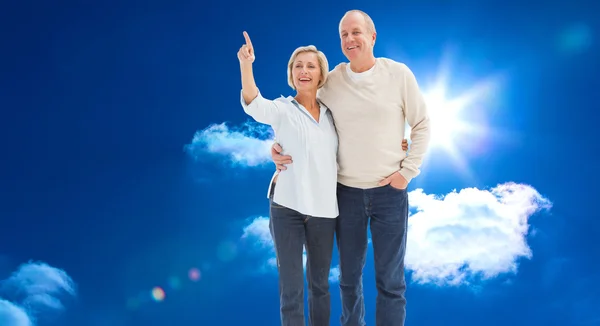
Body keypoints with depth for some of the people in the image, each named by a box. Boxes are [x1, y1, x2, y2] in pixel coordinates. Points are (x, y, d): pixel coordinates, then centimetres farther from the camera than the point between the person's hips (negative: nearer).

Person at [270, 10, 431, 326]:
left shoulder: (399, 74, -5)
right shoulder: (330, 81, -2)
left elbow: (421, 125, 1)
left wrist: (407, 171, -6)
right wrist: (280, 147, -11)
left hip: (389, 190, -2)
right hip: (346, 191, 2)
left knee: (391, 279, 7)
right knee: (349, 275, 17)